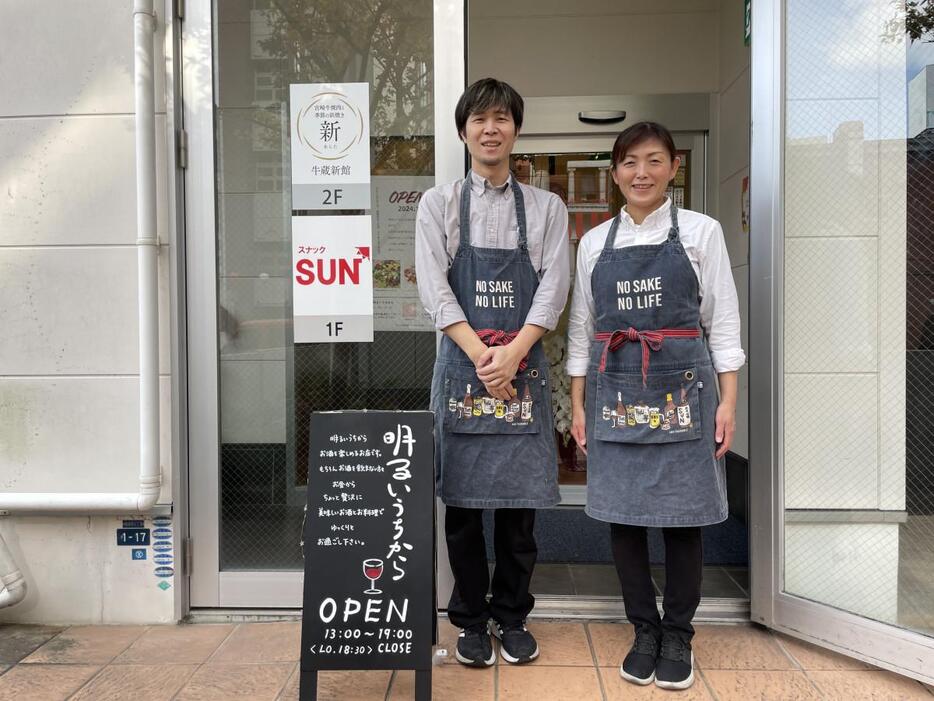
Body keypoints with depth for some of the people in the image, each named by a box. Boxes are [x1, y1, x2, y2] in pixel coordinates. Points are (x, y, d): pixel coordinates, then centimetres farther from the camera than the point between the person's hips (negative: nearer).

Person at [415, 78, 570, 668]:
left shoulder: (546, 208, 10)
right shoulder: (439, 204, 7)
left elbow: (554, 287, 0)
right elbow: (434, 287, -3)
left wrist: (513, 352, -14)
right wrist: (481, 354, -14)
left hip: (523, 368, 1)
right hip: (462, 365, 0)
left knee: (519, 499, 5)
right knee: (462, 501, 5)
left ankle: (513, 617, 23)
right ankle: (471, 619, 21)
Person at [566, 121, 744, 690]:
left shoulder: (701, 232, 3)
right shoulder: (595, 242, 9)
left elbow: (723, 322, 2)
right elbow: (582, 328, 11)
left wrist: (728, 399, -5)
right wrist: (578, 405, 7)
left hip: (682, 388, -2)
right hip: (615, 391, 3)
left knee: (681, 515, 4)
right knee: (620, 513, 6)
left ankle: (678, 635, 23)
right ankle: (645, 631, 24)